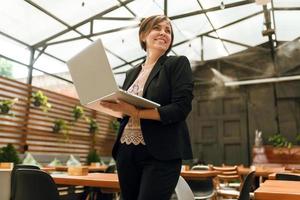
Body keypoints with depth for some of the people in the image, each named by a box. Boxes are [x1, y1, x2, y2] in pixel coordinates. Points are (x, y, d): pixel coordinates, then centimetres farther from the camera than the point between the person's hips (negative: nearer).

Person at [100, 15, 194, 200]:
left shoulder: (178, 63, 0)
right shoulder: (132, 73, 16)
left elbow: (181, 108, -12)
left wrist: (137, 112, -20)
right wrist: (112, 105, -3)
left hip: (161, 155, -5)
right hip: (126, 152, 6)